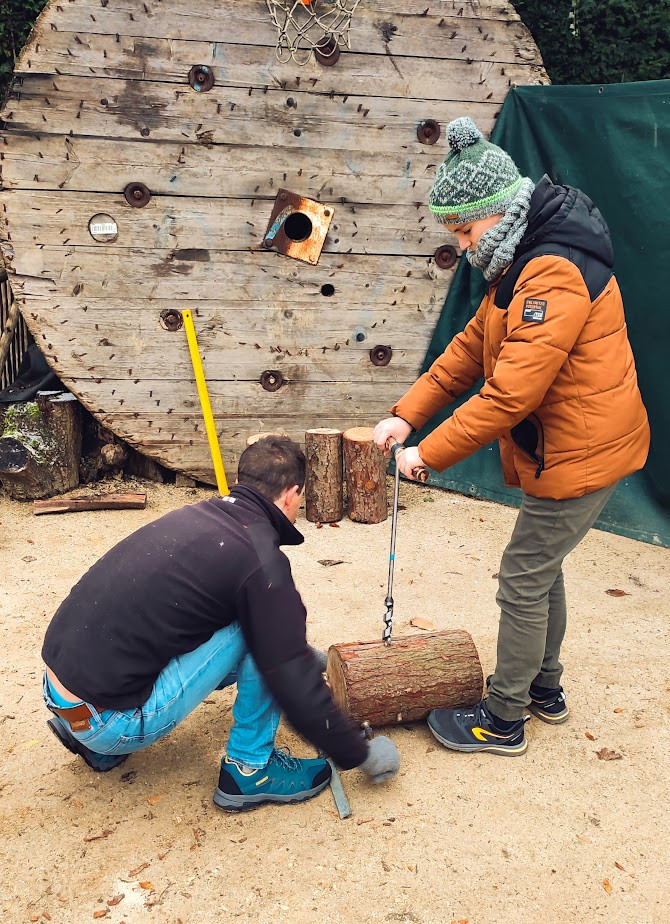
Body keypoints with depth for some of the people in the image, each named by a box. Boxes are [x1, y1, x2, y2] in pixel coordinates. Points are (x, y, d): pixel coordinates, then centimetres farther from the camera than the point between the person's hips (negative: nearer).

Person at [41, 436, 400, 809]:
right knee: (262, 637, -7)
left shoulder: (196, 514, 10)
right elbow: (297, 689, -12)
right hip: (111, 724, -8)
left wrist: (303, 653, 41)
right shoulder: (260, 560, -15)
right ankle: (250, 771, 7)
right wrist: (362, 754, 4)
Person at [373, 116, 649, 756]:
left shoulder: (556, 276, -26)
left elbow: (511, 395, -30)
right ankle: (543, 689, 39)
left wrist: (430, 454, -21)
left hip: (580, 455, -10)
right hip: (568, 447, 10)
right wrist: (406, 415, 0)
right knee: (541, 570, 21)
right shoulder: (522, 266, 9)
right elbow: (471, 348, 10)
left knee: (524, 582, 0)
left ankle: (502, 721, 17)